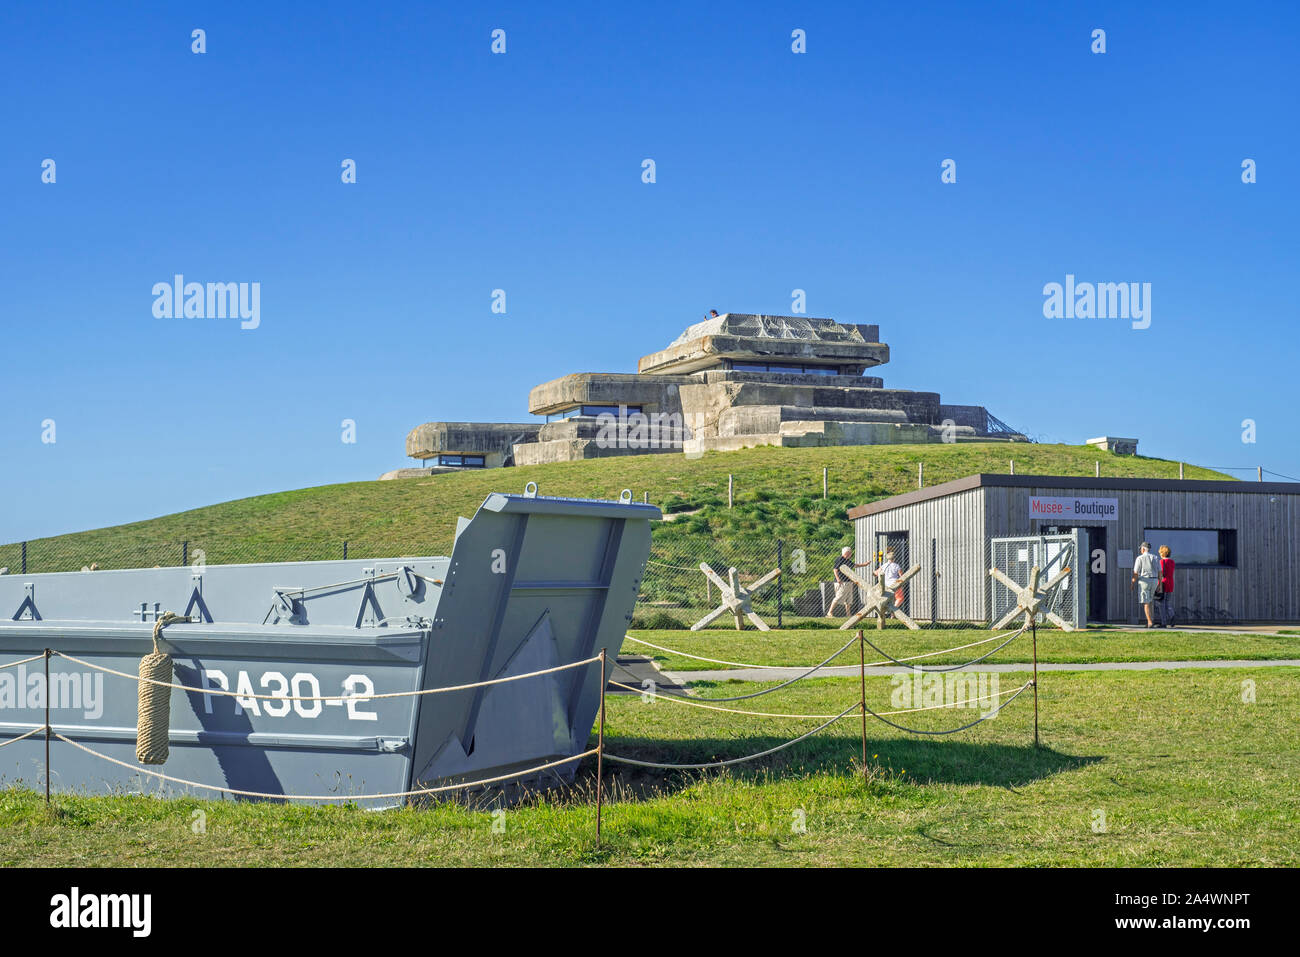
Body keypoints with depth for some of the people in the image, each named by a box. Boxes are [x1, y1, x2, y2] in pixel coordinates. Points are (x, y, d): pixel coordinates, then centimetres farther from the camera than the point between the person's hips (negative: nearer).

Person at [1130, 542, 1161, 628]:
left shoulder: (1140, 558, -5)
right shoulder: (1155, 558, 8)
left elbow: (1135, 573, -8)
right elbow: (1159, 573, 6)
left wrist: (1131, 585, -1)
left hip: (1144, 580, -5)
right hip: (1154, 581, 5)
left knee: (1146, 603, -3)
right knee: (1149, 602, 18)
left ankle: (1150, 622, -12)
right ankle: (1149, 620, 11)